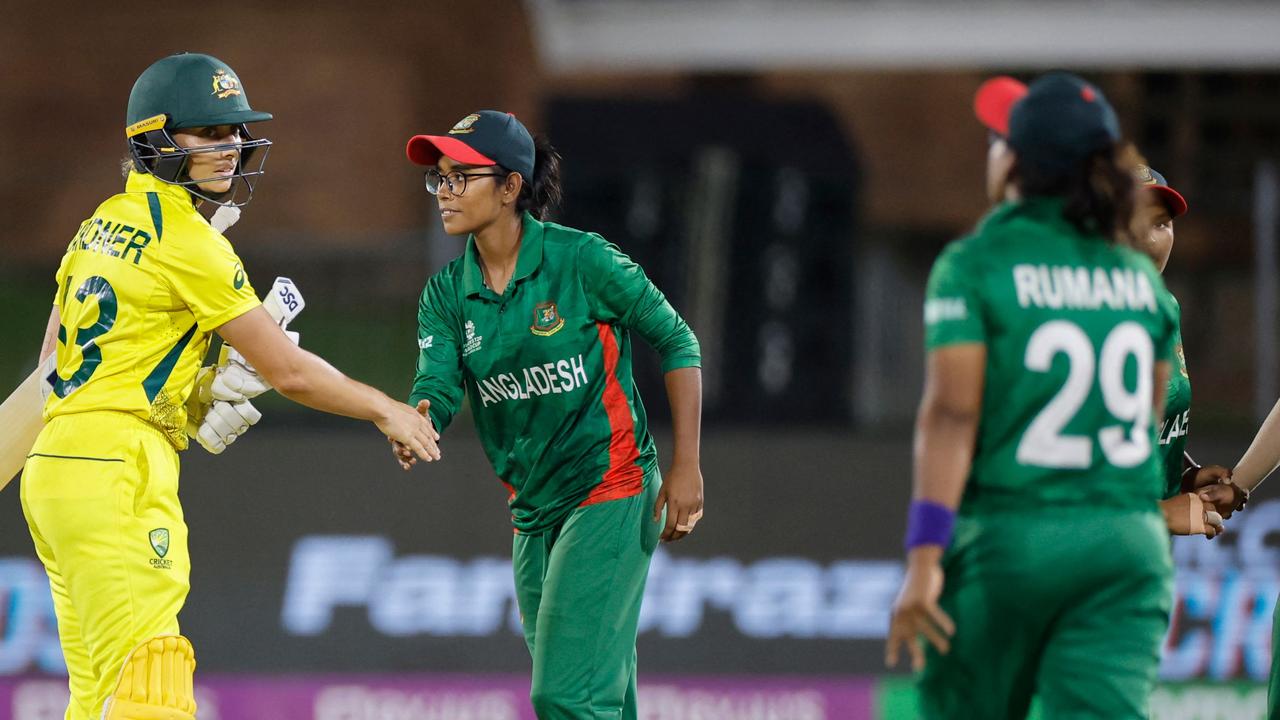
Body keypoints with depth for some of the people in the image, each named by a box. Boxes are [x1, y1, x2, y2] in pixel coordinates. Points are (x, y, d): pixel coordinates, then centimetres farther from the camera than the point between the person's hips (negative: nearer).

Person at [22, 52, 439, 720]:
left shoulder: (104, 222, 16)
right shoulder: (188, 239, -9)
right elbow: (288, 371, -7)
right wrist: (385, 409, 8)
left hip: (53, 462, 9)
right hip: (115, 471, -9)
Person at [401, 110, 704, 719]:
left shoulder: (579, 260, -12)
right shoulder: (447, 294, 4)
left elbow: (677, 343, -5)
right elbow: (436, 390, -8)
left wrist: (686, 468, -9)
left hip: (612, 496, -6)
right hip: (533, 511, 6)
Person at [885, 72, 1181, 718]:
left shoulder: (974, 265, -5)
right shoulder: (1140, 276, 10)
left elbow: (950, 414, -14)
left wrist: (924, 558, -18)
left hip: (1005, 538, -3)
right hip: (1128, 542, 3)